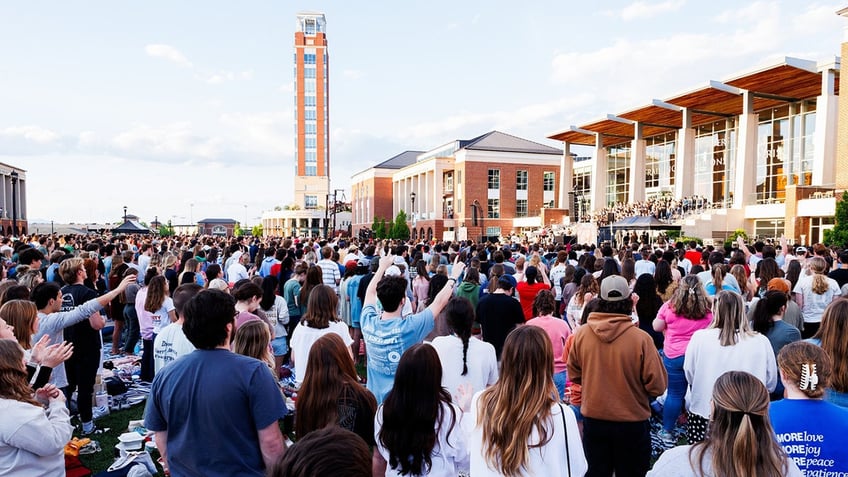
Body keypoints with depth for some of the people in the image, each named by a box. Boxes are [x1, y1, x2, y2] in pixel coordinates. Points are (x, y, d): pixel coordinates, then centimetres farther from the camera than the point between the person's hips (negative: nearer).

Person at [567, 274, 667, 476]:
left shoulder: (581, 334, -12)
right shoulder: (641, 338, -22)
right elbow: (658, 386, -14)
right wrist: (637, 387, 5)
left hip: (593, 420, 2)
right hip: (632, 423, -2)